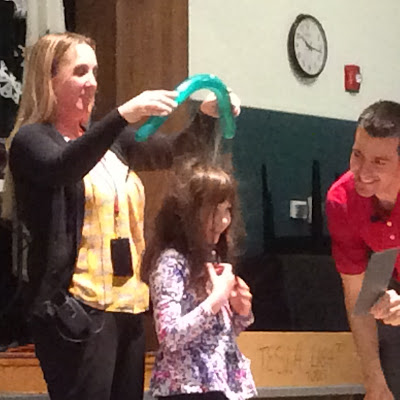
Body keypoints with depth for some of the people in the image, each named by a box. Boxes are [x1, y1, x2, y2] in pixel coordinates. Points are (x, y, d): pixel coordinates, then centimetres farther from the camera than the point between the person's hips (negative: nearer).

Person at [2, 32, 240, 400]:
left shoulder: (110, 140, 18)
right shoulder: (32, 139, -3)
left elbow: (175, 151, 18)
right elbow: (61, 170, -25)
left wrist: (207, 116, -2)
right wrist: (123, 115, -37)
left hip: (128, 303, 7)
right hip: (76, 308, -7)